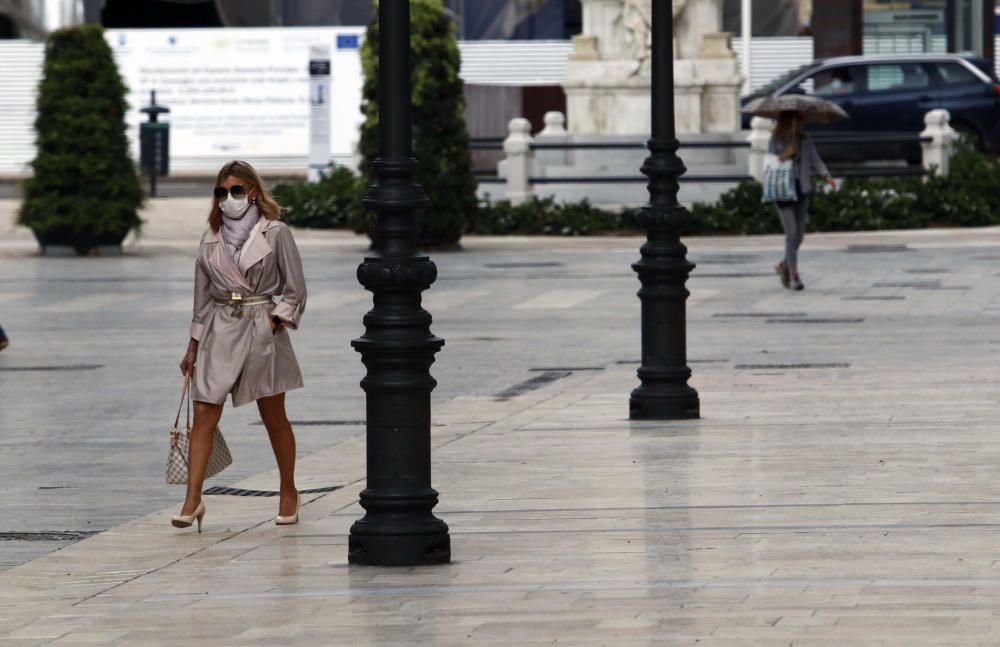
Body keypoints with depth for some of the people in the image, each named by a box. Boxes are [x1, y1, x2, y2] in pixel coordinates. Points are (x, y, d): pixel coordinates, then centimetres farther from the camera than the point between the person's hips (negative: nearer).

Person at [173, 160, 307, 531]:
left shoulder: (276, 233, -3)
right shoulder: (211, 238, 9)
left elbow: (295, 291, 1)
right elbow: (203, 296, 14)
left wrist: (278, 320, -12)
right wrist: (193, 346, 13)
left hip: (262, 330, -3)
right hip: (218, 332, 3)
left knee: (274, 418, 8)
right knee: (203, 417, -7)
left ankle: (289, 493, 26)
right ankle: (192, 500, -9)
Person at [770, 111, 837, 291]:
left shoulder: (805, 140, 7)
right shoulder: (776, 140, -1)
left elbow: (816, 161, -1)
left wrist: (826, 176, -19)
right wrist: (784, 156, -21)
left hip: (801, 189, 4)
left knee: (799, 234, 7)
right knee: (792, 233, -12)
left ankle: (784, 265, 31)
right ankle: (793, 276, -10)